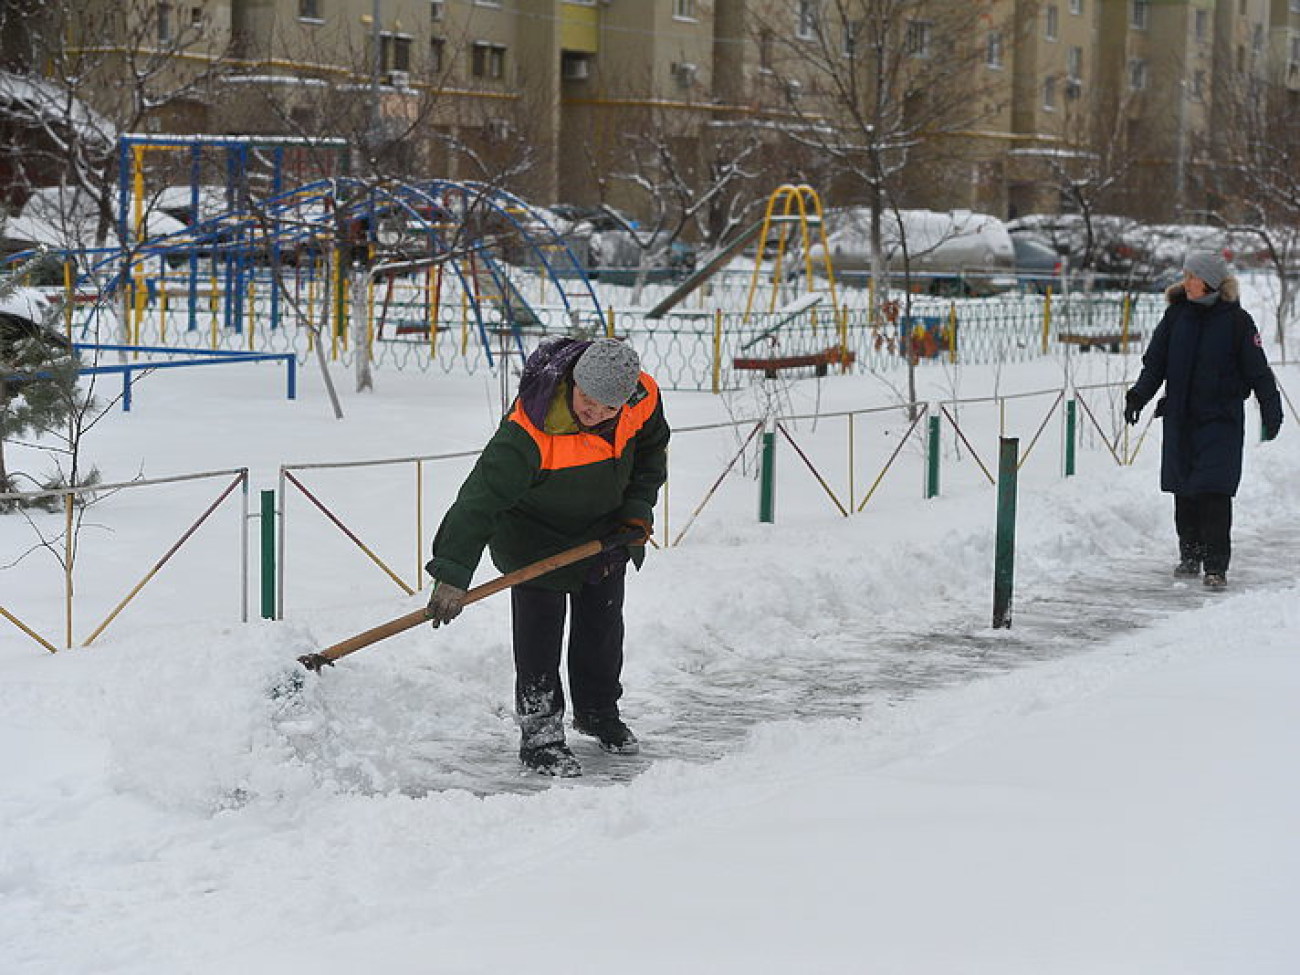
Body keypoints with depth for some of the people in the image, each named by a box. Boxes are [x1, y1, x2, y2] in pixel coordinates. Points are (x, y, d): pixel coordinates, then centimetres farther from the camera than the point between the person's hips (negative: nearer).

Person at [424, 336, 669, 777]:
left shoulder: (643, 397, -24)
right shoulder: (529, 430, -41)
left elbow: (652, 449, 1)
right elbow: (482, 497, -41)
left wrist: (638, 506, -9)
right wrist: (453, 573, -45)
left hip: (605, 531, 5)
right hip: (535, 536, -5)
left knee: (603, 625, 16)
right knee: (539, 632, -8)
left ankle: (599, 712, 36)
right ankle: (540, 732, 4)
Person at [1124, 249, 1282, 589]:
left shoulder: (1236, 319, -3)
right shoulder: (1177, 315, 6)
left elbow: (1258, 370, -1)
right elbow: (1154, 362, 8)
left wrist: (1272, 412, -7)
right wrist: (1139, 395, -6)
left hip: (1221, 419, -4)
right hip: (1179, 418, 4)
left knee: (1215, 492, -10)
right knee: (1184, 491, 8)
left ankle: (1216, 565, -6)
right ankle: (1190, 555, 24)